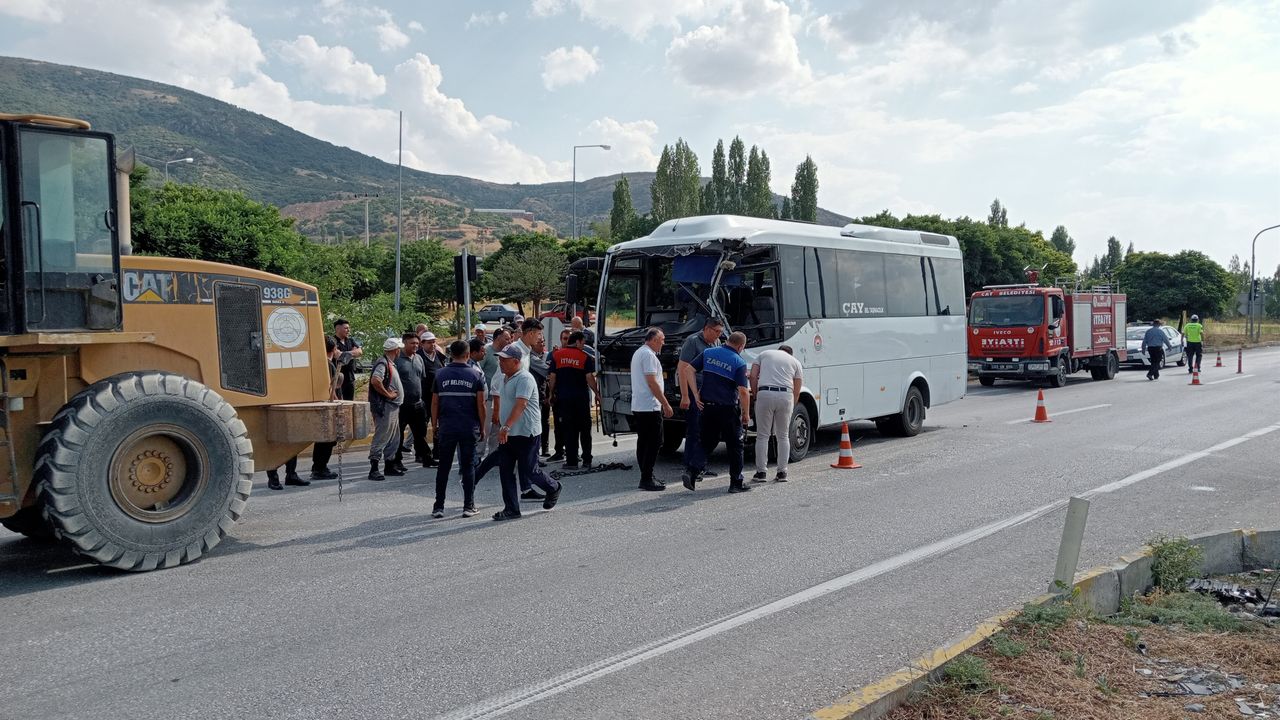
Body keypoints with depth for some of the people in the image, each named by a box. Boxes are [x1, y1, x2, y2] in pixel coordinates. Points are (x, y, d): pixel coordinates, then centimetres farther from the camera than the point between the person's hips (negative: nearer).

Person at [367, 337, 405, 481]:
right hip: (385, 407, -10)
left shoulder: (390, 363, 18)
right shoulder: (382, 363, -13)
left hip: (393, 407, 10)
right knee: (381, 438, -10)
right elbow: (375, 380, -28)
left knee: (394, 439, 15)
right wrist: (388, 394, -20)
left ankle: (390, 466, 23)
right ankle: (374, 468, -8)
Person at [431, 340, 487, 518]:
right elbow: (481, 404, -4)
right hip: (469, 428, -1)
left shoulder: (441, 374, 4)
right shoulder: (476, 374, -2)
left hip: (446, 428, 1)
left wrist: (434, 426, 14)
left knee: (443, 467, 9)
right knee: (468, 467, 7)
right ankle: (468, 506, 8)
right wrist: (482, 427, 5)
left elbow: (434, 403, 5)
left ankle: (439, 506, 11)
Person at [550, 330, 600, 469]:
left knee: (568, 430, 4)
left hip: (563, 397, 1)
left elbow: (552, 377, 1)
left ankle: (571, 460, 2)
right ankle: (586, 460, 11)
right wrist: (597, 393, 0)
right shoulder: (585, 357, -5)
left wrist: (551, 393, 11)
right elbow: (589, 377, -9)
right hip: (581, 398, -1)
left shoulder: (556, 355, 1)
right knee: (584, 429, 10)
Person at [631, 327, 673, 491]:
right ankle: (647, 479, -7)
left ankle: (646, 477, 16)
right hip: (650, 407, -10)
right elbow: (652, 382, -19)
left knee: (643, 443, 11)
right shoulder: (648, 355, -13)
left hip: (638, 407, 10)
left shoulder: (638, 353, 19)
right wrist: (666, 404, -15)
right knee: (653, 443, -7)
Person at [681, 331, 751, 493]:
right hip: (728, 409, -4)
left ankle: (691, 471, -2)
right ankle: (736, 483, 13)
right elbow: (743, 391, -17)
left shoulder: (709, 352, 4)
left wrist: (696, 393, 3)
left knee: (706, 442, 15)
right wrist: (746, 414, -6)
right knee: (735, 445, 9)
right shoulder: (739, 363, -10)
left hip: (707, 406, 4)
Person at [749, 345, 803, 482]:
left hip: (765, 393, -1)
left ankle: (761, 472, 6)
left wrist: (755, 395, 16)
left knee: (762, 435, 6)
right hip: (786, 395, 1)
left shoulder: (764, 354, 23)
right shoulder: (796, 362, 23)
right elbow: (796, 390, 16)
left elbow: (753, 376, 9)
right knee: (783, 436, 12)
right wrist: (791, 407, 24)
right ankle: (782, 473, 11)